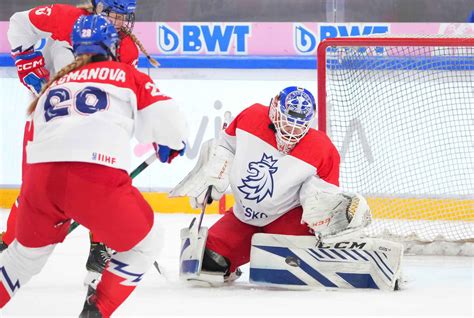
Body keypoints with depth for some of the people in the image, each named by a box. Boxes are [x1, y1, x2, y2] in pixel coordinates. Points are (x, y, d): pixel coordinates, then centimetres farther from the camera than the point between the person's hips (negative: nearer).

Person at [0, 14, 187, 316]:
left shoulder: (55, 84, 30)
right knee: (140, 247, 20)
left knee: (28, 251, 30)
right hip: (99, 178, -4)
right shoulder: (126, 75, 19)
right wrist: (169, 148, 34)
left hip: (41, 174, 4)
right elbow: (170, 123, 12)